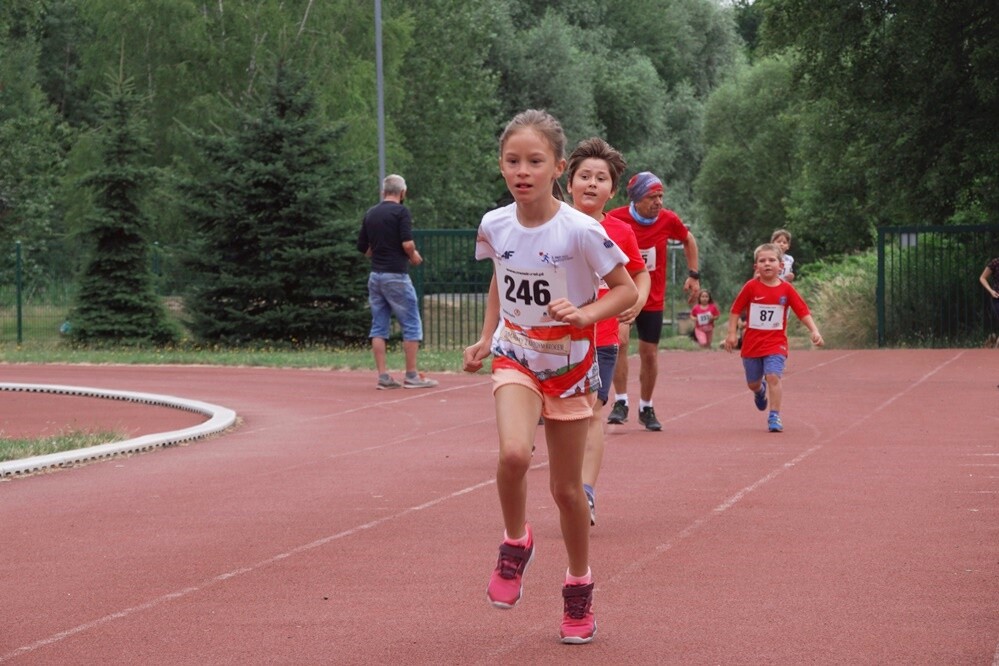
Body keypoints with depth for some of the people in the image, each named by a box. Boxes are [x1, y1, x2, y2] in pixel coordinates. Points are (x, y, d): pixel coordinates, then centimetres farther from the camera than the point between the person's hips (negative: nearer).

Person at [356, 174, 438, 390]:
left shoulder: (370, 214, 10)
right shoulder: (401, 212, -9)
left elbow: (363, 247, 14)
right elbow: (407, 244, -18)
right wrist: (414, 256, 1)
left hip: (375, 275, 7)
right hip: (396, 276, -7)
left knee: (379, 327, 8)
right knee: (411, 325, 1)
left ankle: (383, 376, 5)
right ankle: (411, 375, 0)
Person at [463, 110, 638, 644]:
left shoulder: (581, 231, -19)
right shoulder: (494, 225, -7)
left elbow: (627, 290, -11)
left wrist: (584, 314, -26)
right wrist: (486, 338, 10)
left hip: (568, 364, -2)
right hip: (515, 358, 2)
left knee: (566, 488, 6)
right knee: (514, 453, -27)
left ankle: (579, 587, 28)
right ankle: (515, 543, 1)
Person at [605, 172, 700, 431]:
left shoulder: (668, 220, -8)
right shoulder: (615, 219, -17)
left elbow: (688, 241, 12)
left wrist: (694, 275, 6)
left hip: (653, 299, 3)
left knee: (649, 354, 7)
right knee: (620, 341, -25)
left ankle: (646, 408, 25)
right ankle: (620, 402, -16)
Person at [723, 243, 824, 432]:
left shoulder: (786, 289, -5)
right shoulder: (751, 287, -6)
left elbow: (803, 311, -5)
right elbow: (736, 309, 1)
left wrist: (814, 331, -16)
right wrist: (732, 334, -3)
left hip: (776, 343, -1)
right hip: (752, 343, 1)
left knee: (773, 376, -20)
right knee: (753, 383, 12)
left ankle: (774, 417, -12)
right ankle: (760, 391, 50)